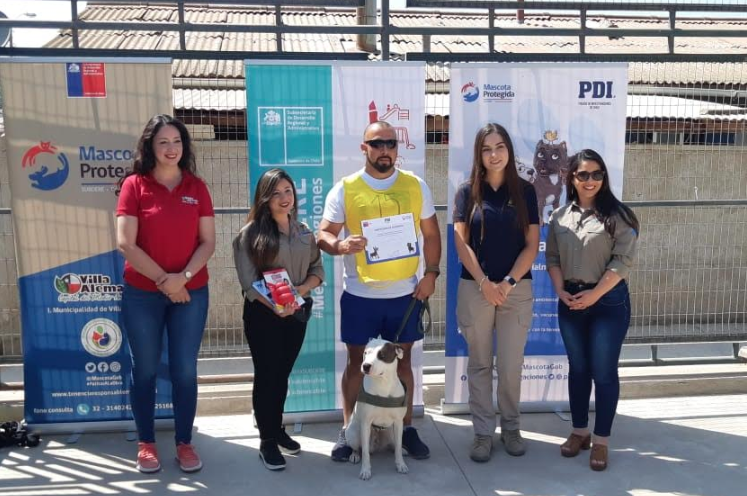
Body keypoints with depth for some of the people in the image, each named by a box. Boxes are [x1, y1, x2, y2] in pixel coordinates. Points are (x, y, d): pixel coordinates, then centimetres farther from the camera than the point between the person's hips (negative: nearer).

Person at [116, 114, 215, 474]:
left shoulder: (196, 187, 3)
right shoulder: (134, 185, -4)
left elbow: (208, 242, 0)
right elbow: (126, 244, -10)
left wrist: (183, 276, -14)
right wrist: (163, 279, -13)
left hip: (191, 293, 2)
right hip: (141, 294, -1)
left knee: (185, 371, 7)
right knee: (145, 370, 9)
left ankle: (184, 443, 21)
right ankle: (146, 443, 24)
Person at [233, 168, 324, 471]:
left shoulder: (304, 231, 7)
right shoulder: (250, 233, -8)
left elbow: (317, 269, 7)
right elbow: (248, 282, -14)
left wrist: (301, 290, -12)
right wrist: (274, 306, -27)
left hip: (297, 313, 5)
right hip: (263, 314, -4)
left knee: (282, 375, 16)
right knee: (266, 376, 3)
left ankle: (277, 429, 32)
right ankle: (267, 441, 14)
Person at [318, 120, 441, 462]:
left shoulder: (415, 186, 4)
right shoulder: (345, 189, -2)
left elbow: (431, 234, 9)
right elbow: (324, 235, -4)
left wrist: (431, 273, -2)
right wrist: (340, 245, -26)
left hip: (405, 292, 2)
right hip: (359, 294, -1)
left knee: (402, 359, 12)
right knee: (356, 360, 9)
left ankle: (406, 428, 26)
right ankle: (348, 430, 22)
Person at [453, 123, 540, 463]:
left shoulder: (525, 191, 4)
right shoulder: (467, 192, 3)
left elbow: (532, 245, 1)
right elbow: (461, 243, -2)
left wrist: (509, 282, -10)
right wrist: (484, 283, -11)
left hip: (517, 288, 0)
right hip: (475, 288, 0)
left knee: (511, 364, 5)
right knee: (480, 364, 7)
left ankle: (511, 428, 23)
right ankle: (483, 432, 17)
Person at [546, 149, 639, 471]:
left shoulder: (617, 216, -6)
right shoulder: (560, 217, 6)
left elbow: (622, 261, -11)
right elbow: (552, 258, 6)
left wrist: (595, 294, -17)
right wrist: (561, 291, -8)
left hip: (609, 301, -4)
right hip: (570, 302, 4)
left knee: (604, 371, 2)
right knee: (578, 368, 14)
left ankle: (601, 440, 14)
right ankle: (579, 431, 27)